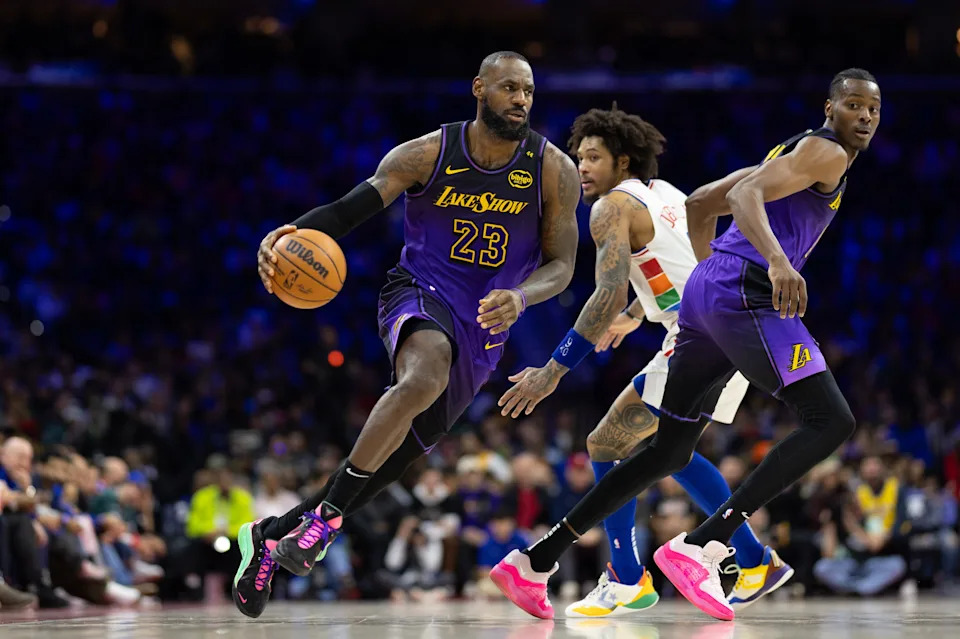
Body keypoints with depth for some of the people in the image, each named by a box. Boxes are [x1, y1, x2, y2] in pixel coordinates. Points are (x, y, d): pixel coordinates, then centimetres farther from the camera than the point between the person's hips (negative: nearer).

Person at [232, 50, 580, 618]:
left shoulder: (554, 171, -4)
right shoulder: (428, 155, -8)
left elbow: (561, 265, -1)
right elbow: (349, 209, -11)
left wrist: (520, 297, -24)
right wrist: (291, 235, -32)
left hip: (484, 327, 3)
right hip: (419, 294, -3)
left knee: (401, 451, 1)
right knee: (425, 375, -38)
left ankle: (272, 534, 16)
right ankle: (327, 514, -30)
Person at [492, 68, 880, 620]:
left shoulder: (793, 152, 28)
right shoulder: (827, 154, -2)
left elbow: (700, 202, 33)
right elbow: (746, 195, -19)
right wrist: (778, 261, -35)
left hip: (705, 290, 10)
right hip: (745, 292, -10)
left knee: (669, 451, 14)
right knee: (832, 421, -15)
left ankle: (535, 562, 12)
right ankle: (701, 549, -25)